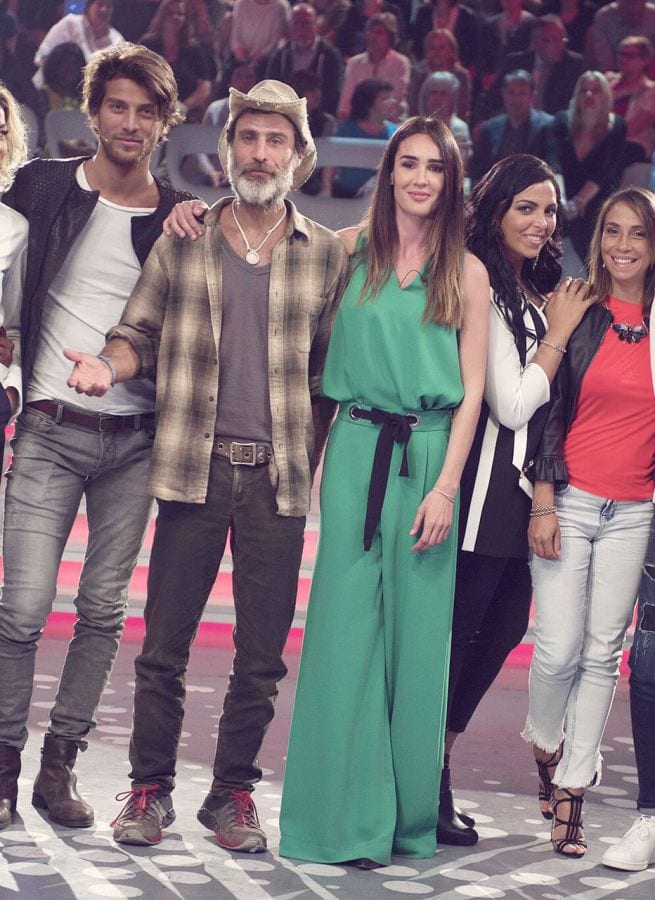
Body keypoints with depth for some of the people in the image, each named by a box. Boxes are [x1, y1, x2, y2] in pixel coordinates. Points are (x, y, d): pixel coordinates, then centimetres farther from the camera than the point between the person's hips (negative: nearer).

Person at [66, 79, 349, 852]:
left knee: (262, 655, 4)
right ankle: (150, 788, 14)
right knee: (164, 642, 2)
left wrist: (311, 462, 3)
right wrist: (107, 364, -14)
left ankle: (233, 793, 16)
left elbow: (327, 375, 9)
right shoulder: (183, 241, 7)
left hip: (278, 476, 0)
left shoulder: (326, 255, 7)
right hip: (195, 467, 0)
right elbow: (139, 333, 7)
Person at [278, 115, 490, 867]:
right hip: (357, 450, 0)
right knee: (347, 623, -1)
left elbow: (472, 389, 1)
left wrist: (446, 487, -8)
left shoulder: (467, 274, 4)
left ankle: (408, 815, 14)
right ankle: (349, 815, 4)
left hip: (429, 457, 0)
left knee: (416, 631, 4)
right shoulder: (353, 249, 6)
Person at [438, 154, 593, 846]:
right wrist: (559, 335, -5)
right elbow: (510, 404, -13)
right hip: (486, 487, -9)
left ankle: (433, 768, 18)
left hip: (524, 492, 9)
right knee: (459, 629, -5)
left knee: (499, 631, 9)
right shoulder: (481, 290, -11)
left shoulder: (535, 295, 16)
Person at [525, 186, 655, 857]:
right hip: (569, 503, -2)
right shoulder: (578, 315, 0)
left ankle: (571, 788, 12)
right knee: (560, 649, -6)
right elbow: (546, 411, -1)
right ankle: (545, 744, 23)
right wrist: (543, 503, -7)